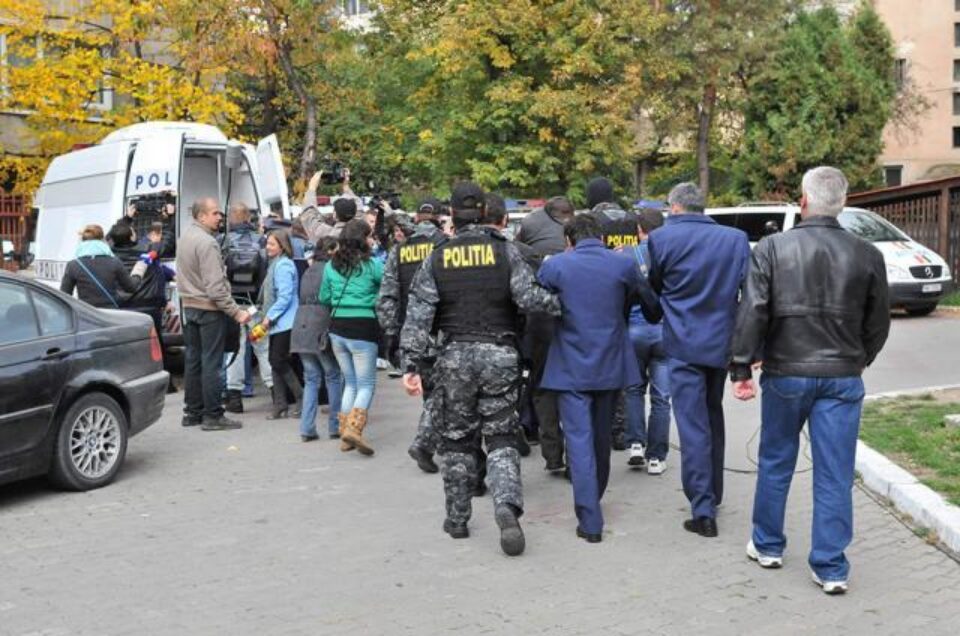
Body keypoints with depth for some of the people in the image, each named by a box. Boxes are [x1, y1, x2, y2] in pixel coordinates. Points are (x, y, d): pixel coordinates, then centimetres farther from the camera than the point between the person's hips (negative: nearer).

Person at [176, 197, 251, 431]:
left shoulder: (185, 236, 10)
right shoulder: (206, 243, -19)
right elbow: (215, 286, -23)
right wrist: (236, 312, -21)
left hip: (189, 305, 9)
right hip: (209, 308, -9)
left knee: (192, 360, 13)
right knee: (212, 363, -4)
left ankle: (192, 412, 20)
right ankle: (212, 415, -1)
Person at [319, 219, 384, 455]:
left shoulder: (331, 265, 6)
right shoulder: (372, 265, -9)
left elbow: (324, 298, 14)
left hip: (337, 329, 5)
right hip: (363, 329, -5)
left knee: (350, 383, 17)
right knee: (366, 384, 3)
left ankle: (345, 434, 16)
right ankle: (354, 428, -17)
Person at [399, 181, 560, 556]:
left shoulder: (437, 259, 1)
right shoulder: (506, 251, -2)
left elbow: (418, 316, -3)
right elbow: (528, 297, -12)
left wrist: (411, 364, -3)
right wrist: (560, 304, 6)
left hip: (455, 357, 1)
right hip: (500, 356, 0)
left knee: (456, 440, 13)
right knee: (501, 438, 6)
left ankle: (457, 519, 21)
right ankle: (507, 505, -17)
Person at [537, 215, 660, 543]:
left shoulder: (555, 265, -8)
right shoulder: (623, 264, -2)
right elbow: (652, 306, 9)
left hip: (571, 368, -3)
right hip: (610, 366, 3)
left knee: (579, 440, -1)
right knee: (602, 437, 19)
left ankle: (590, 521, -7)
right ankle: (594, 500, 36)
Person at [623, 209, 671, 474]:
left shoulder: (626, 255, -2)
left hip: (635, 329, -1)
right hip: (667, 330, 1)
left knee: (634, 389, 18)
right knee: (661, 397, 6)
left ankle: (636, 444, 8)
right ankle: (656, 457, 9)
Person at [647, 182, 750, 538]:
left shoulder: (662, 238, -8)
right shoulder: (736, 239, 1)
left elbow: (654, 287, 7)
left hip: (684, 344, -4)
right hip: (722, 342, 4)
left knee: (693, 427, -2)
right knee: (713, 419, 20)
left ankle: (703, 510, -5)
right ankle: (713, 495, 32)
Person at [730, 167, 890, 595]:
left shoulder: (772, 248, -7)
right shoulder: (867, 256, -1)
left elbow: (752, 312, -11)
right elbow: (878, 322, 6)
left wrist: (741, 368, -5)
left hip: (785, 373, 0)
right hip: (842, 378, 1)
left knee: (775, 463, 16)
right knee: (835, 474, 6)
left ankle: (767, 546, 30)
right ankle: (831, 568, 10)